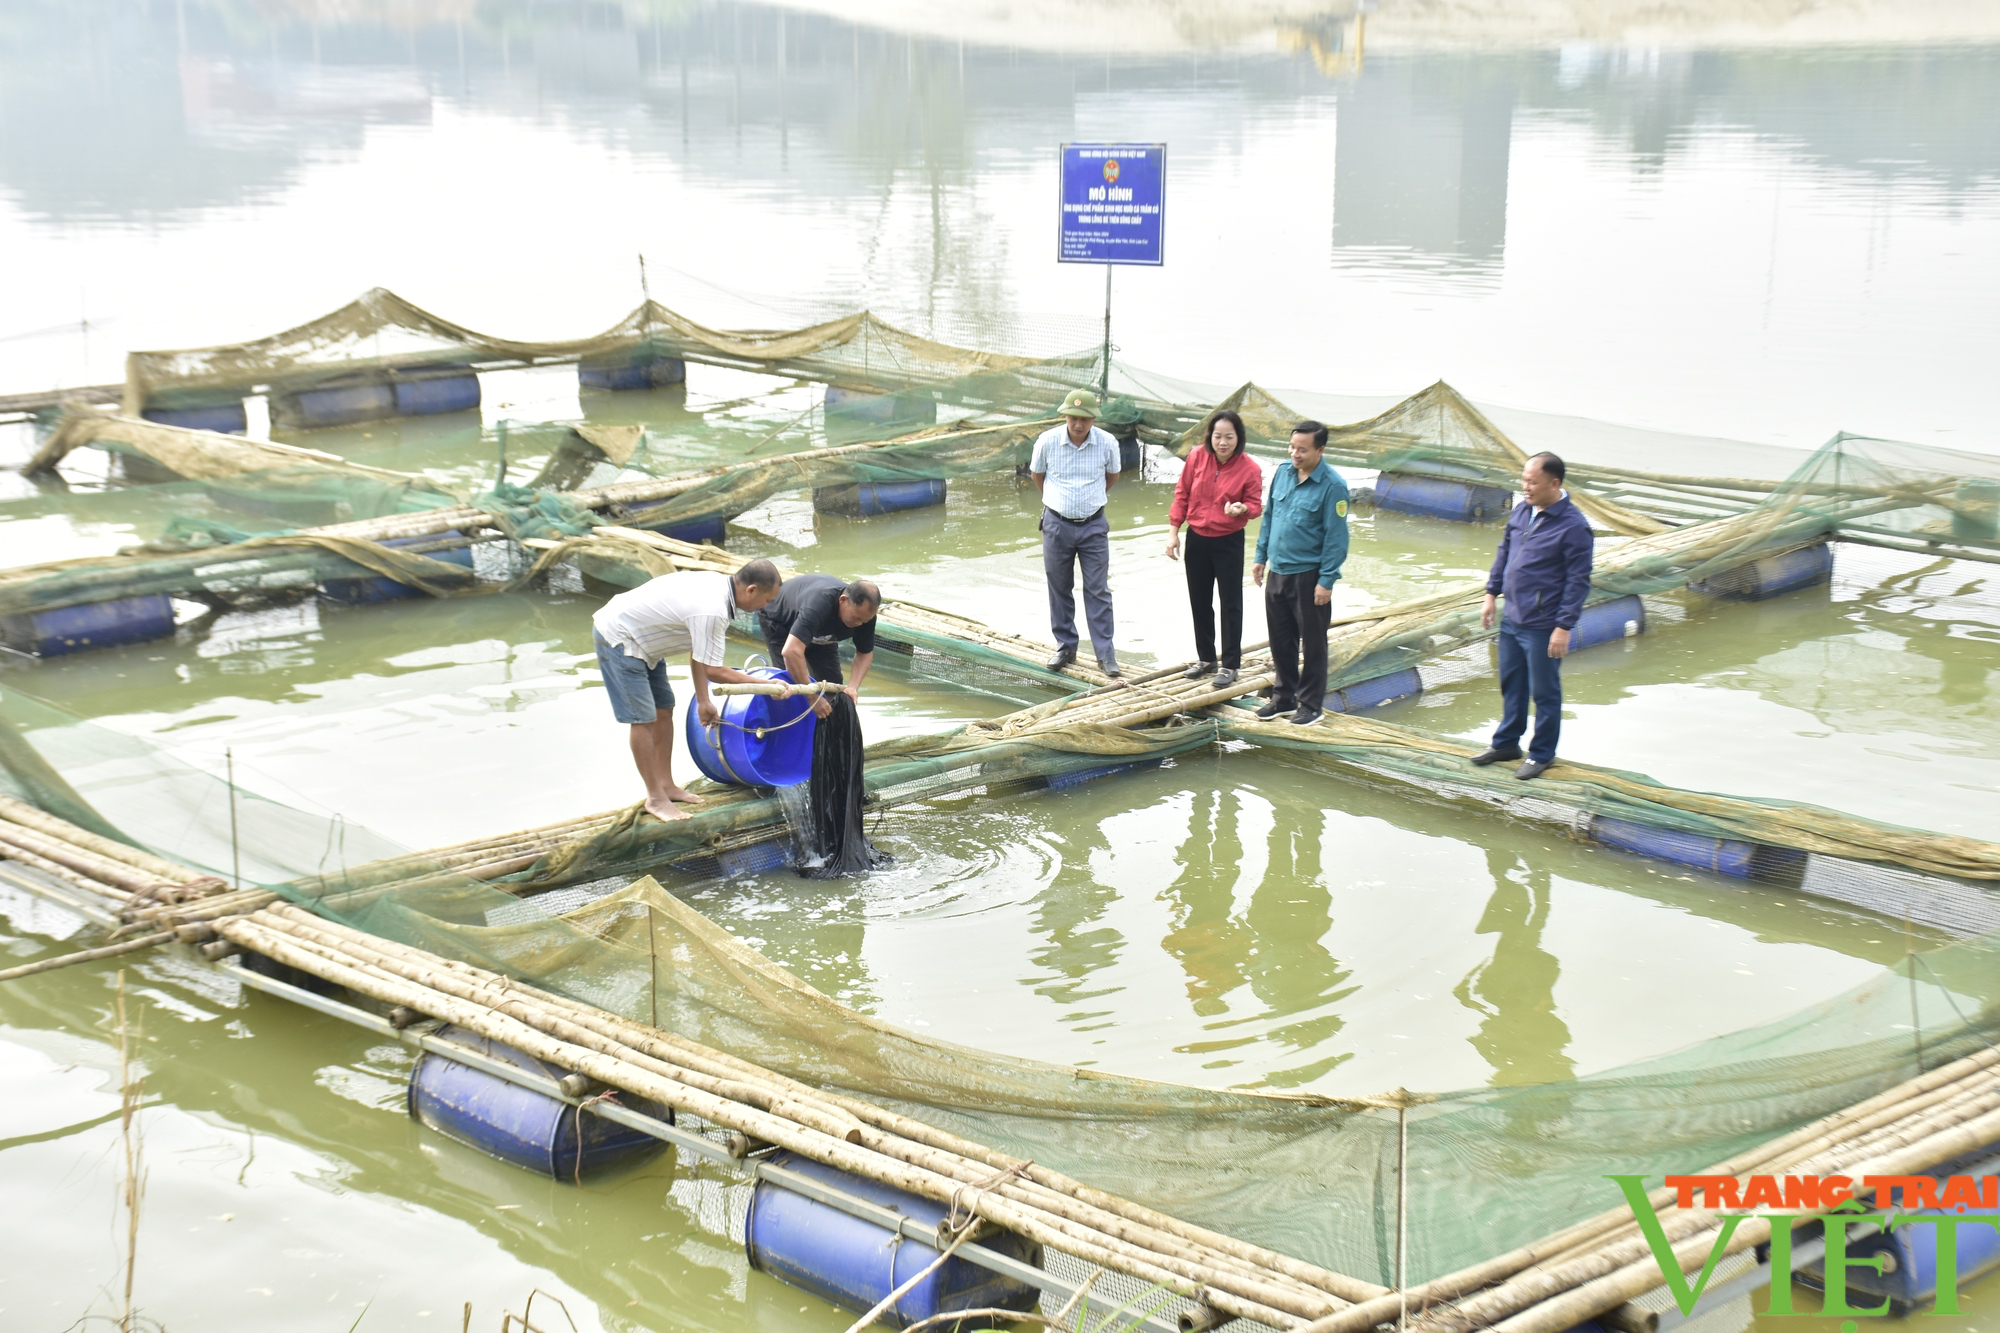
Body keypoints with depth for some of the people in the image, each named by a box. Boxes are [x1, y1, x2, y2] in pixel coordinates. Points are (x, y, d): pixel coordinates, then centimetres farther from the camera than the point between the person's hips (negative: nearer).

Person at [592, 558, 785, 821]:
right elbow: (712, 671, -24)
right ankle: (656, 798, 1)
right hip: (618, 640, -10)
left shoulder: (718, 585, -1)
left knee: (664, 710, 14)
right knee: (643, 719, -7)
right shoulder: (712, 611, -31)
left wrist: (703, 701, 7)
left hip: (639, 638, 10)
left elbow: (698, 653, 6)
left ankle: (666, 784, 23)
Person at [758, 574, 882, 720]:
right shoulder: (820, 603, -48)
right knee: (793, 680, -18)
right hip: (778, 620, -5)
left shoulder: (864, 612, -28)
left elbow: (865, 653, -11)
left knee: (832, 684, -4)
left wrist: (854, 687, -29)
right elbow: (791, 652, -57)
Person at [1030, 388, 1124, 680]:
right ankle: (1065, 646, 23)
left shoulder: (1107, 443, -10)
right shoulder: (1047, 441, -11)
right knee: (1059, 588, 9)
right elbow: (1036, 475, 9)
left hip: (1093, 525, -1)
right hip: (1057, 524, 1)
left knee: (1098, 590, 0)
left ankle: (1105, 654, 4)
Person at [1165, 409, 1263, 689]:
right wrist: (1173, 531, -2)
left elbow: (1256, 505, -8)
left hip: (1229, 542, -4)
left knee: (1230, 603, 3)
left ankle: (1230, 665, 13)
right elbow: (1182, 494, 0)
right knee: (1199, 601, 14)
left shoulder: (1249, 468, -15)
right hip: (1196, 539, 4)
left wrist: (1241, 508, -31)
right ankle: (1206, 658, 30)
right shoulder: (1197, 457, -8)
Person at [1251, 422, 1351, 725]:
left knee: (1312, 643, 5)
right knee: (1280, 640, 15)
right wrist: (1260, 557, 13)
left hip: (1309, 576, -6)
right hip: (1277, 572, 6)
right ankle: (1284, 697, 29)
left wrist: (1326, 581, -15)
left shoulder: (1332, 486, -14)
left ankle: (1311, 705, 16)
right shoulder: (1282, 472, 3)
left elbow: (1336, 537, -13)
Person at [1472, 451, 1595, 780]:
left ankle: (1542, 754, 20)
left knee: (1544, 692, 7)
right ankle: (1506, 743, 34)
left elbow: (1578, 581, -16)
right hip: (1512, 619, 7)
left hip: (1542, 627, -7)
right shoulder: (1521, 511, 4)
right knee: (1511, 684, 20)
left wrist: (1564, 627, -18)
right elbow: (1504, 553, 18)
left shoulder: (1574, 526, -17)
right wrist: (1491, 593, 15)